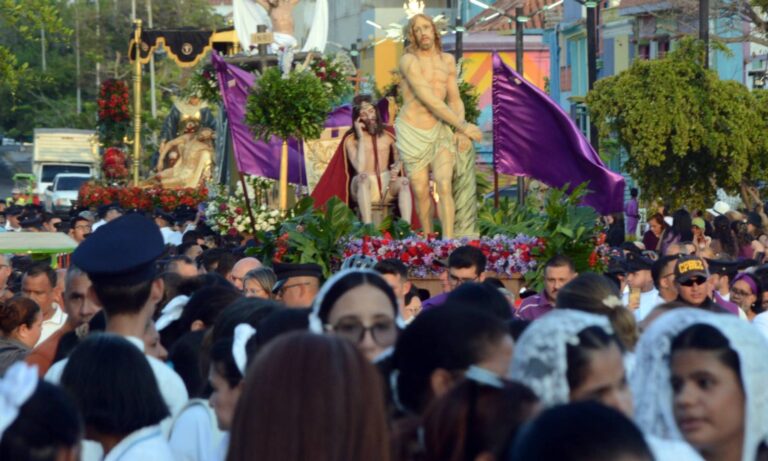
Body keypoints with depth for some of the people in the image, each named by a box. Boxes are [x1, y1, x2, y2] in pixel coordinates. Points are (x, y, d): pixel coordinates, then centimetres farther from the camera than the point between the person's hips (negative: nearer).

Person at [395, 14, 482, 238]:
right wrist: (463, 126, -19)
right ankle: (428, 237, 35)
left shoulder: (448, 60, 3)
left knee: (444, 186, -17)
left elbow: (455, 101, 7)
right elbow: (430, 101, -23)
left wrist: (461, 133, -10)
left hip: (440, 131, 3)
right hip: (412, 135, -3)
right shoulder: (409, 61, -19)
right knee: (421, 192, 8)